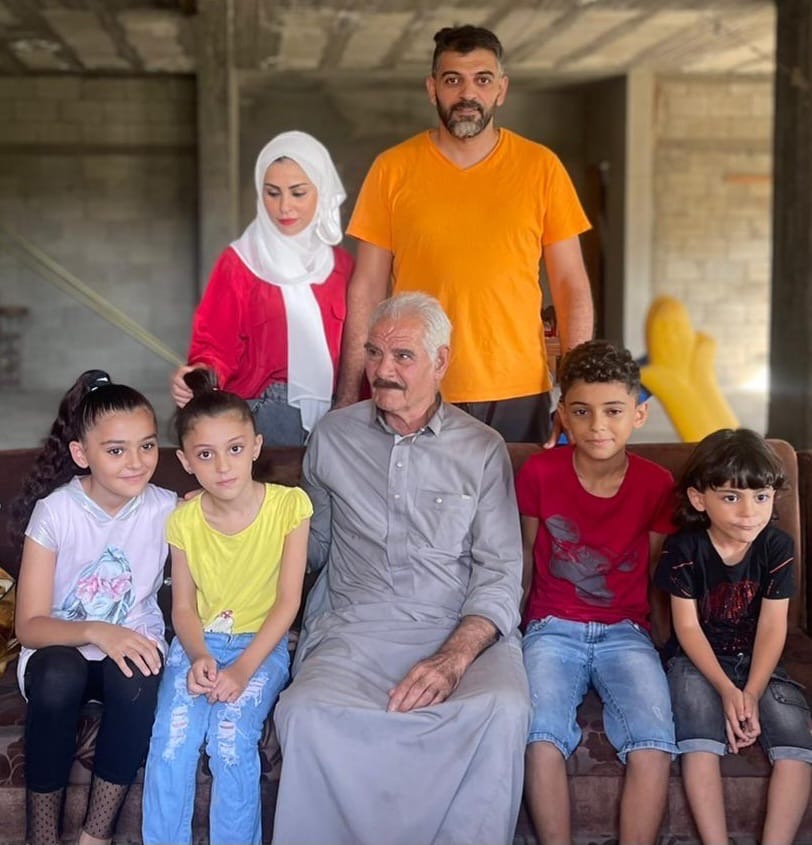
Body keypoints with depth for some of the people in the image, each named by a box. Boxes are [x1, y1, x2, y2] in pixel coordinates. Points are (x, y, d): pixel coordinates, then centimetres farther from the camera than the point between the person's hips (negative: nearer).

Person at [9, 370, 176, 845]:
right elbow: (30, 625, -15)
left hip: (134, 642, 1)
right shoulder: (54, 512, -14)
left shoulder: (165, 510, -9)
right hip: (62, 648, -1)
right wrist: (96, 632, -33)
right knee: (57, 677, -35)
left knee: (136, 682, -34)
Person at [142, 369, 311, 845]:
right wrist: (199, 657, -18)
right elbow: (183, 607, 2)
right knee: (173, 735, -24)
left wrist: (243, 668, -20)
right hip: (199, 643, 2)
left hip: (262, 644, -2)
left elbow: (288, 602, -11)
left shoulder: (289, 505, -12)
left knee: (232, 736, -27)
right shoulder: (184, 520, -4)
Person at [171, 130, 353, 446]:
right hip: (263, 417, -3)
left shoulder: (341, 264, 9)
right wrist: (201, 376, -25)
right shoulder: (239, 263, -1)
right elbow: (217, 346, -5)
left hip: (334, 418, 3)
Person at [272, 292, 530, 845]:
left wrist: (452, 658, -16)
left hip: (462, 630, -1)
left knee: (503, 710, -33)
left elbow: (501, 573, 0)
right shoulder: (333, 437, 13)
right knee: (307, 713, -32)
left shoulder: (482, 449, 7)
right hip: (354, 629, 1)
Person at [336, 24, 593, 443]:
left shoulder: (541, 167, 2)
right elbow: (367, 289, 3)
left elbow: (571, 285, 4)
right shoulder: (392, 170, 1)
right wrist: (350, 396, -2)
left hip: (519, 396, 1)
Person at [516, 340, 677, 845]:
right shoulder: (539, 473, -4)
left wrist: (657, 640, 4)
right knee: (540, 738, -28)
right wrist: (518, 623, 12)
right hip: (553, 628, 0)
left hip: (625, 631, 1)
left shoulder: (657, 486, -2)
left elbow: (654, 574, 9)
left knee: (654, 745, -25)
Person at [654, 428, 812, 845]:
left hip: (758, 663, 2)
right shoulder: (684, 549, -11)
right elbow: (688, 627, -10)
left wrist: (752, 694, -20)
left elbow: (772, 627, -8)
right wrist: (727, 691, -21)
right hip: (698, 662, -2)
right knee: (700, 744, -28)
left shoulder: (777, 548, -6)